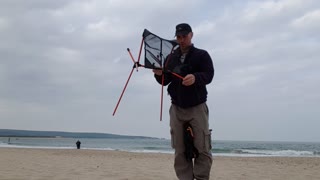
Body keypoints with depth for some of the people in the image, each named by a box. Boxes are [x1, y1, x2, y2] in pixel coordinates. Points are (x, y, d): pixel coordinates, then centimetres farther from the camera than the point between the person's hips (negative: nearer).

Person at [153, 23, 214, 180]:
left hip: (197, 108, -3)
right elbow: (165, 81, 13)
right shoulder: (171, 57, 14)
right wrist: (159, 74, -10)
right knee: (180, 151, 4)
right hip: (176, 108, 4)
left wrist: (195, 77, -33)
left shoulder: (202, 55, 3)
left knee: (203, 149, -6)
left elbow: (209, 75, -11)